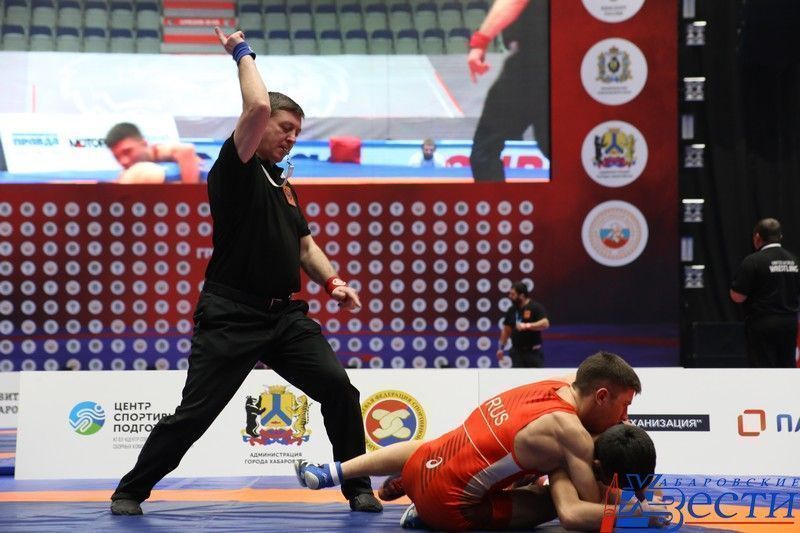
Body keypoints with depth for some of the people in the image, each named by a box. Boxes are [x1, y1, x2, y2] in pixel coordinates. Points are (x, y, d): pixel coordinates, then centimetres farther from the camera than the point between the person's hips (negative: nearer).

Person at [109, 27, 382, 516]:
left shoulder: (283, 186, 18)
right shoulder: (236, 171, -6)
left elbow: (305, 245, 25)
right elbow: (258, 107, -20)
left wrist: (332, 281, 7)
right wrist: (243, 54, -6)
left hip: (285, 316, 7)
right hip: (231, 316, -7)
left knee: (339, 389, -7)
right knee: (195, 413, -5)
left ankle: (358, 487, 5)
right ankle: (131, 491, 11)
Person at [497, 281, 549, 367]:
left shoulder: (536, 307, -8)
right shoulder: (512, 310, 9)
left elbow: (545, 323, -21)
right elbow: (506, 330, 18)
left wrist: (527, 326, -30)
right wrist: (500, 348, 15)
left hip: (533, 352, -5)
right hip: (517, 351, 5)